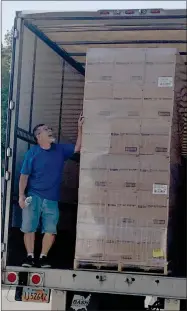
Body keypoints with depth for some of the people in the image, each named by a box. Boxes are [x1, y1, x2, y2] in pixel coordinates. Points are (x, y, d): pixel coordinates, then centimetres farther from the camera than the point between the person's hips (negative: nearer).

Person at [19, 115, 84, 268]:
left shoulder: (60, 149, 8)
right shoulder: (32, 153, -3)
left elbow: (78, 148, 4)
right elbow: (24, 175, -3)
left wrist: (80, 128, -4)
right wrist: (21, 195, -11)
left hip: (52, 198, 3)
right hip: (33, 196, -3)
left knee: (50, 230, -1)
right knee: (29, 228, -2)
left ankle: (43, 257, 10)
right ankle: (30, 256, 8)